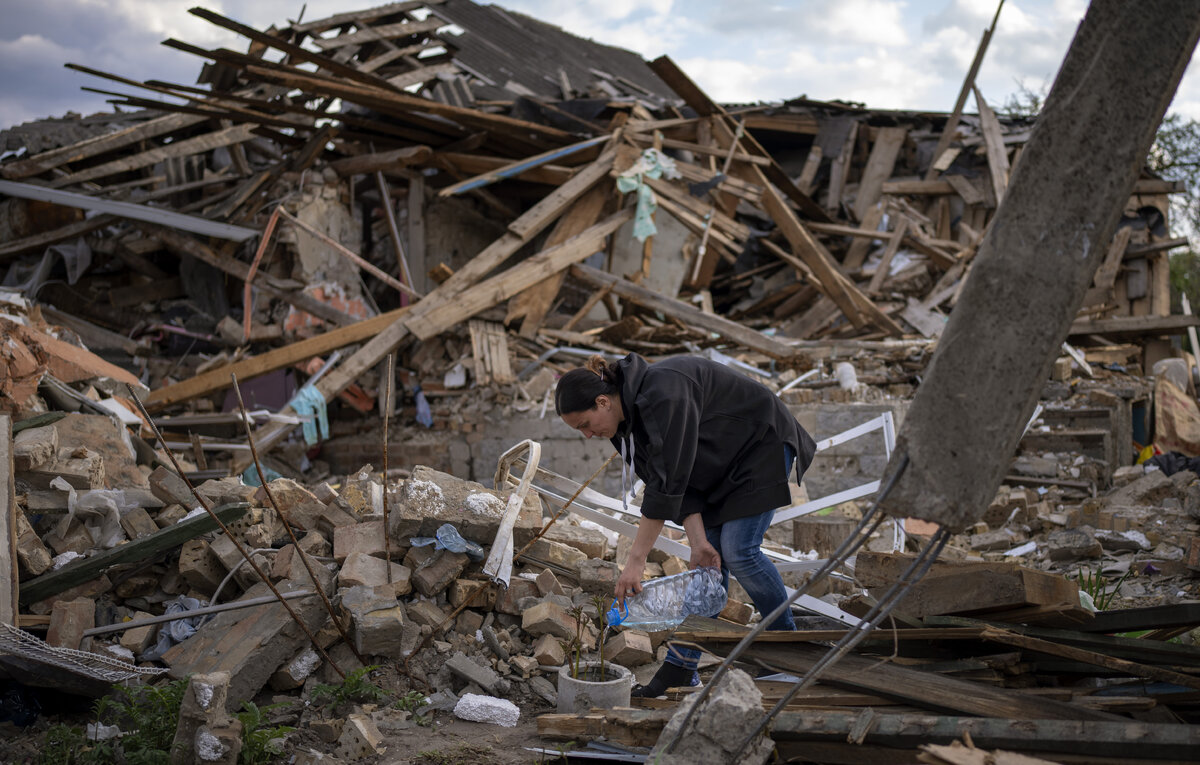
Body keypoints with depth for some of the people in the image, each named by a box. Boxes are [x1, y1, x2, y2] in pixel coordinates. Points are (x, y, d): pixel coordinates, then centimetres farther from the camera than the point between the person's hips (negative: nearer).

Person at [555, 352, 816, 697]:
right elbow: (679, 482, -6)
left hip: (761, 445, -8)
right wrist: (698, 542, -18)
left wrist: (636, 561, -34)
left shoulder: (661, 395, -35)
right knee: (709, 557, 2)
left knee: (738, 551, -14)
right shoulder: (627, 416, -6)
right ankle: (681, 667, 0)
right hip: (721, 463, 8)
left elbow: (667, 484, -36)